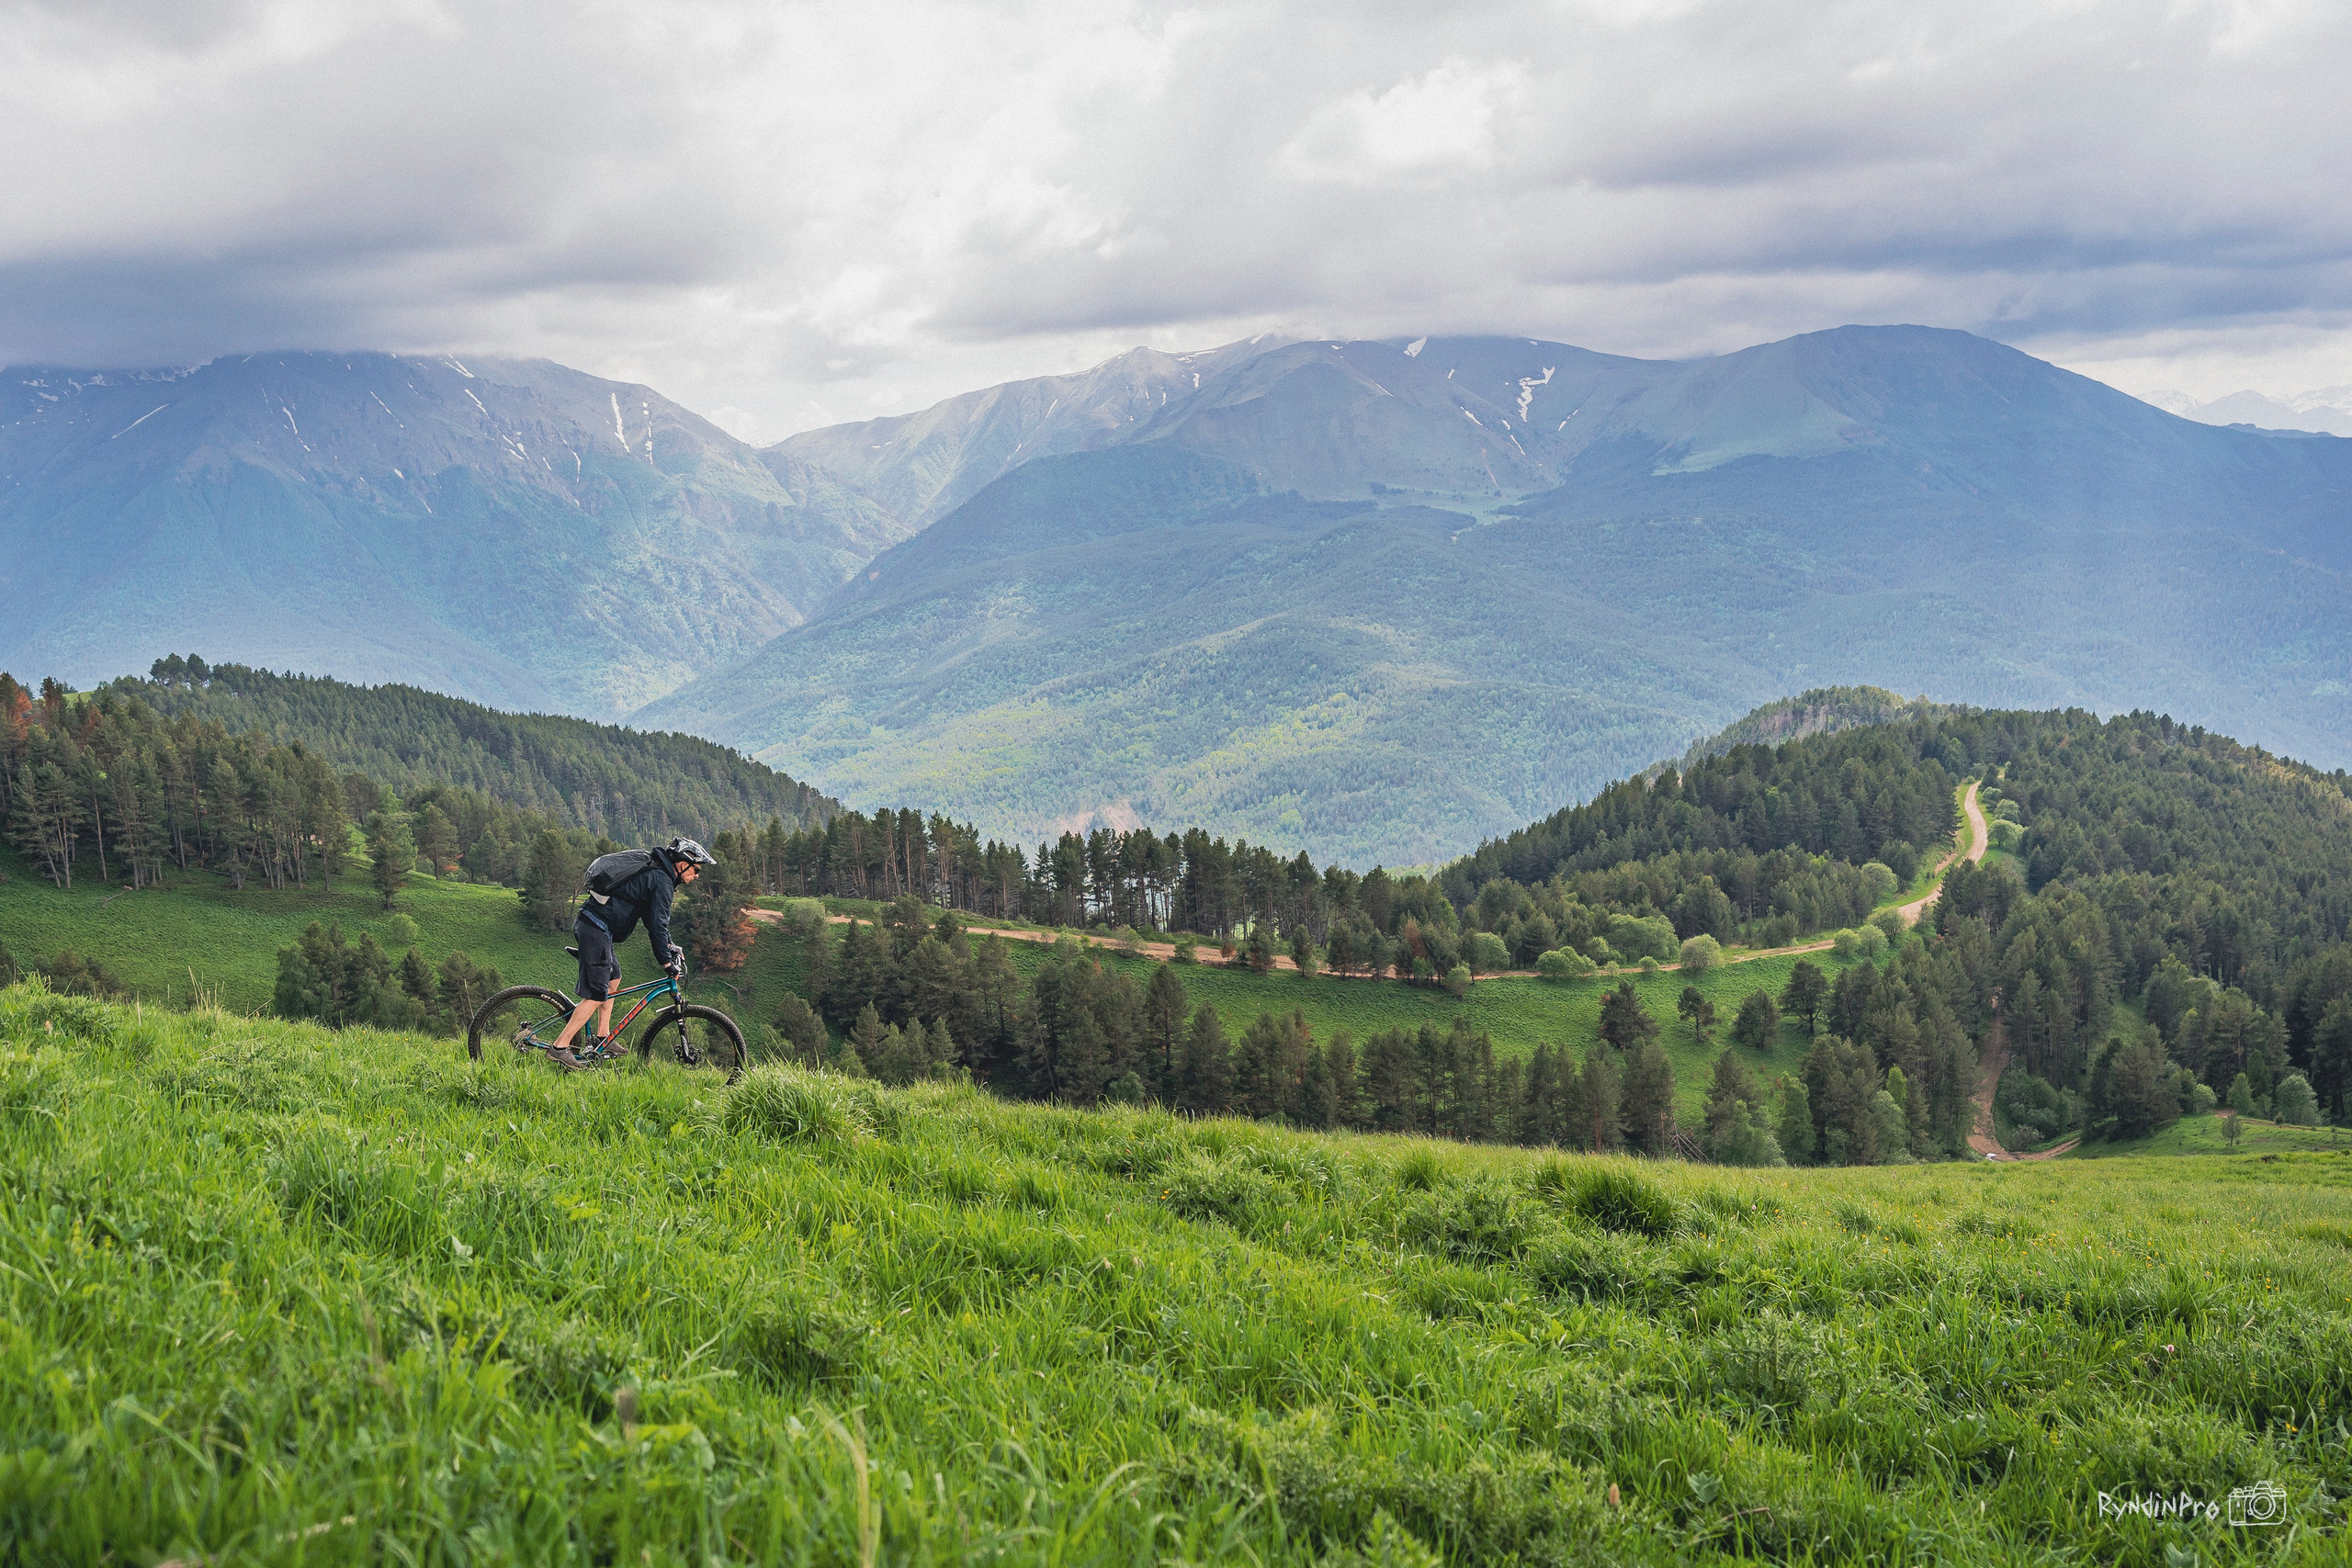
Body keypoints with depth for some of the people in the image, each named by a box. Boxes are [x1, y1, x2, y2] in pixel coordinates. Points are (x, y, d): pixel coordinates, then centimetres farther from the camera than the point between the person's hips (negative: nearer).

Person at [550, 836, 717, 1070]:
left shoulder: (654, 874, 21)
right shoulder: (662, 882, -10)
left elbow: (654, 919, 29)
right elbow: (658, 924, -14)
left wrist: (670, 946, 24)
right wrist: (666, 961, -8)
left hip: (587, 923, 11)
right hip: (597, 930, -11)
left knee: (613, 980, 23)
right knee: (596, 995, -11)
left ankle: (602, 1038, 28)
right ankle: (560, 1048, -12)